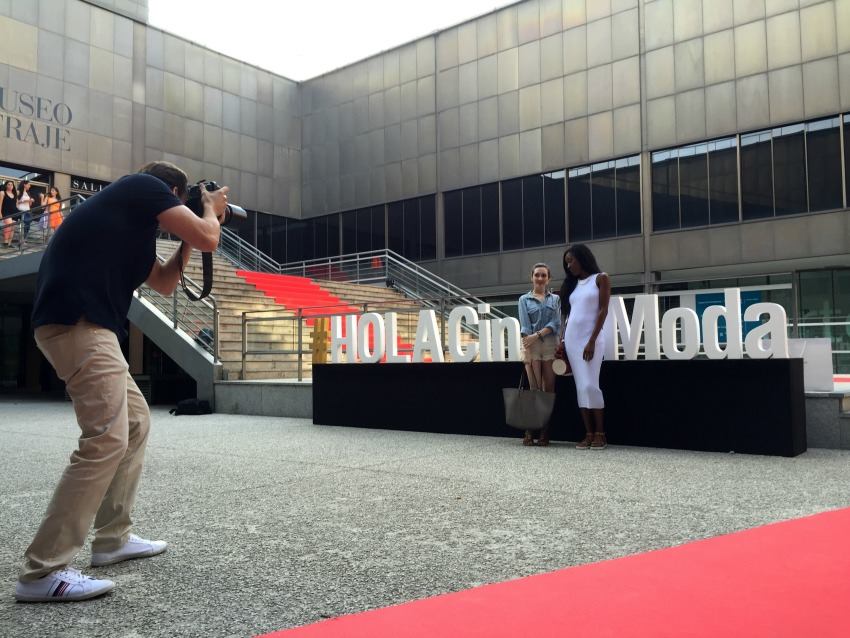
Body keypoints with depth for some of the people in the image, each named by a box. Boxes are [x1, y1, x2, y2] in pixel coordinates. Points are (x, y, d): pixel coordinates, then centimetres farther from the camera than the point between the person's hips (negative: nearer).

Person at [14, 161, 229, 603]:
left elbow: (164, 283, 34)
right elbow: (207, 240, -6)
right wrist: (211, 210, 15)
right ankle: (41, 571, -9)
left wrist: (188, 240, 29)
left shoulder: (133, 222, 27)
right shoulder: (145, 186, 2)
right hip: (78, 321, -11)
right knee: (106, 440, -13)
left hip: (80, 322, 11)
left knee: (136, 422, 17)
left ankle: (112, 539, 22)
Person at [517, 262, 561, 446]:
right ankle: (530, 432, -4)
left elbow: (555, 323, 0)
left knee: (549, 389, -2)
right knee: (535, 389, -6)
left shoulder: (555, 299, 14)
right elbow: (524, 326, -1)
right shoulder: (524, 299, 10)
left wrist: (537, 335, -13)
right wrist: (527, 351, -12)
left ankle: (545, 433, 1)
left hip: (550, 345, 1)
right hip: (531, 346, -1)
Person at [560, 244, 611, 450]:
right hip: (572, 339, 6)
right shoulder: (573, 284, 17)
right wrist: (562, 342, 8)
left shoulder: (601, 278, 2)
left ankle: (600, 434, -4)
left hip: (590, 338, -5)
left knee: (590, 385, -13)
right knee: (580, 387, 1)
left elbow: (603, 310, -7)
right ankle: (589, 434, 3)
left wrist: (592, 341, -15)